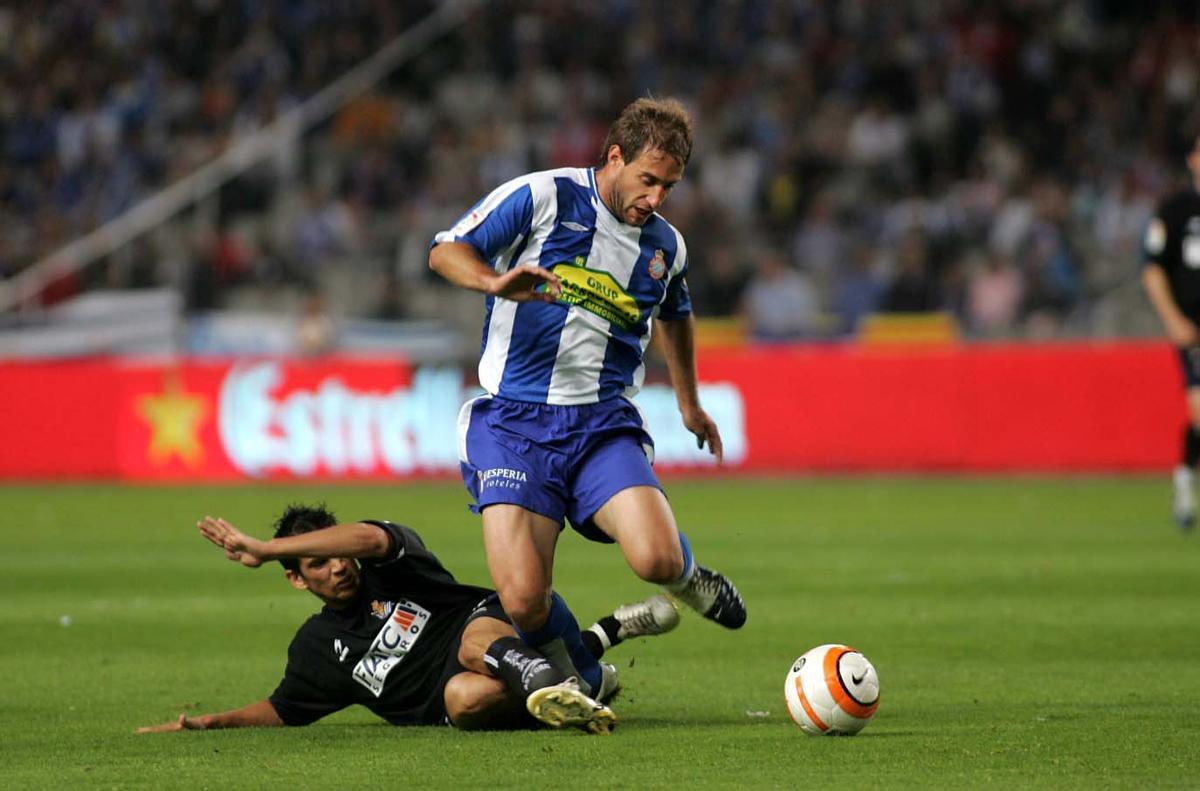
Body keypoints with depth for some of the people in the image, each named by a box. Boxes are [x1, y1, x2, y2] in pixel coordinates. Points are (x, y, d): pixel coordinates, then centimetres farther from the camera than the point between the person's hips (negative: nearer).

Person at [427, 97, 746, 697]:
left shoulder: (666, 247, 11)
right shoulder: (541, 197, -4)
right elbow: (446, 252, -4)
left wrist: (689, 404, 42)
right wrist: (498, 282, -25)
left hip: (604, 423, 3)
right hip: (513, 422, -3)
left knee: (656, 560, -24)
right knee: (523, 599, -19)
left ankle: (687, 580, 16)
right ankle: (583, 682, 13)